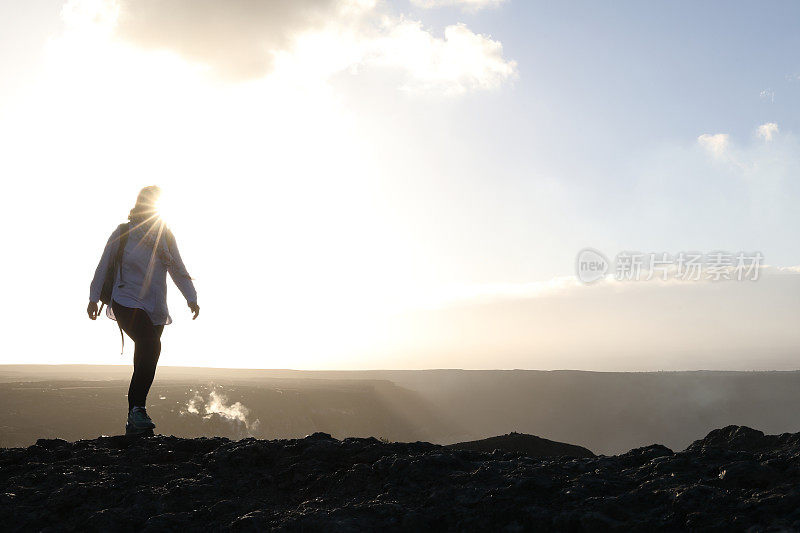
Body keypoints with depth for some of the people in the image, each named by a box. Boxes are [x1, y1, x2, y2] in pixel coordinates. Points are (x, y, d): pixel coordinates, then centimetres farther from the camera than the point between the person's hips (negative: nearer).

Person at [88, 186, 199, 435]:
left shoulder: (165, 236, 10)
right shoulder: (123, 233, 1)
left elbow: (178, 269, 14)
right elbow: (103, 266, 7)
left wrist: (191, 298, 2)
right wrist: (94, 298, 4)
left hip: (155, 309, 4)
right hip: (126, 303, -4)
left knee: (145, 363, 3)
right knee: (151, 345, -28)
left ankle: (133, 423, 12)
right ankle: (138, 408, -24)